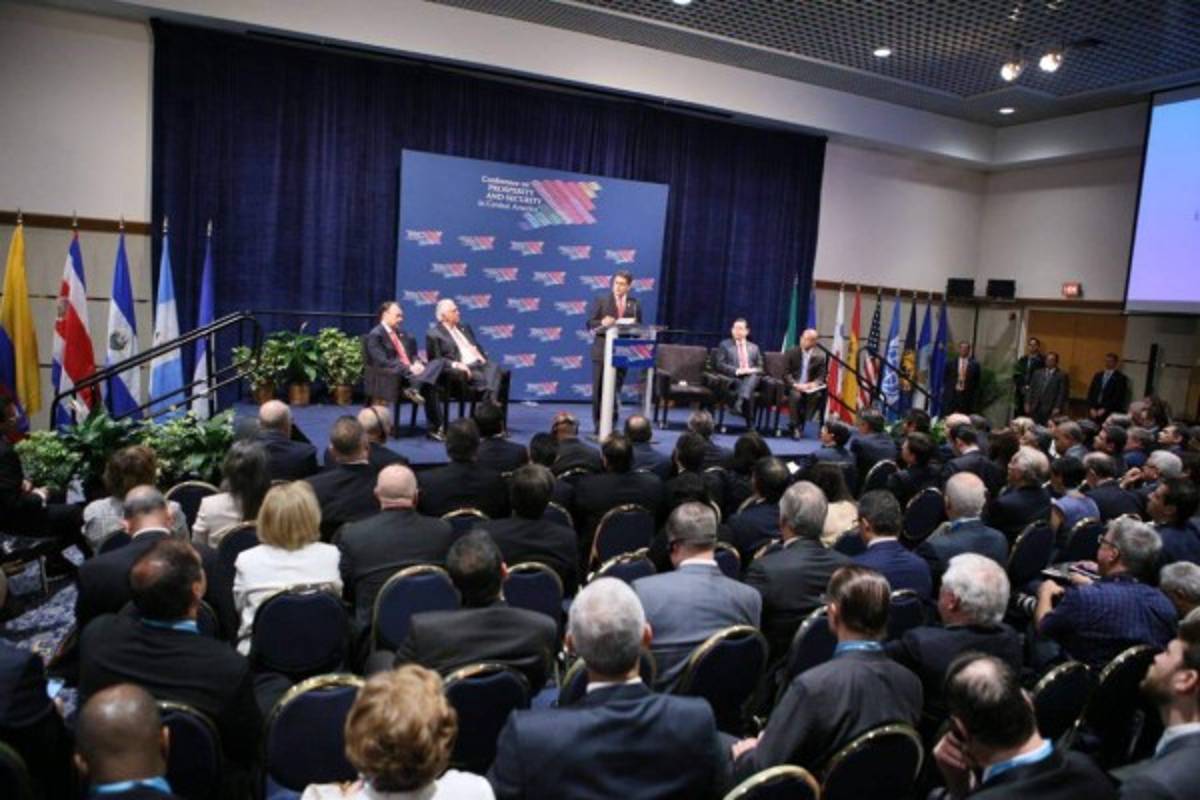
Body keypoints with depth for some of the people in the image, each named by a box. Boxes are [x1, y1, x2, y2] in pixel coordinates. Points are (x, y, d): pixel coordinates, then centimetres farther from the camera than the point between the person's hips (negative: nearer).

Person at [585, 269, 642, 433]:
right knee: (599, 388, -1)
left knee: (616, 389, 6)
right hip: (602, 350, -2)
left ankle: (611, 424, 16)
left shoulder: (635, 303, 9)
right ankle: (598, 424, 9)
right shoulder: (600, 299, 2)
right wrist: (602, 323, -22)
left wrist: (632, 326, -11)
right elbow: (590, 323, -2)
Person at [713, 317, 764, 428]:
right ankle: (750, 423, -39)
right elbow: (719, 365, 0)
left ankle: (741, 400, -59)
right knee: (749, 393, -36)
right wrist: (736, 371, -15)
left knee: (754, 376, -38)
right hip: (733, 379, -2)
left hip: (751, 378, 2)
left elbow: (760, 368, 17)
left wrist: (752, 371, -8)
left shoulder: (754, 347, 24)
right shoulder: (724, 344, 14)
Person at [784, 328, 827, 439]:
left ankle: (800, 424, -16)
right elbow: (786, 373, -5)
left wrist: (814, 384, -21)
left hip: (810, 387, 2)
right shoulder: (791, 353, 0)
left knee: (818, 396, -30)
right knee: (796, 395, -34)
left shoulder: (820, 356, 4)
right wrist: (795, 384, -22)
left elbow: (821, 376, 2)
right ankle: (794, 426, -18)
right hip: (793, 386, -2)